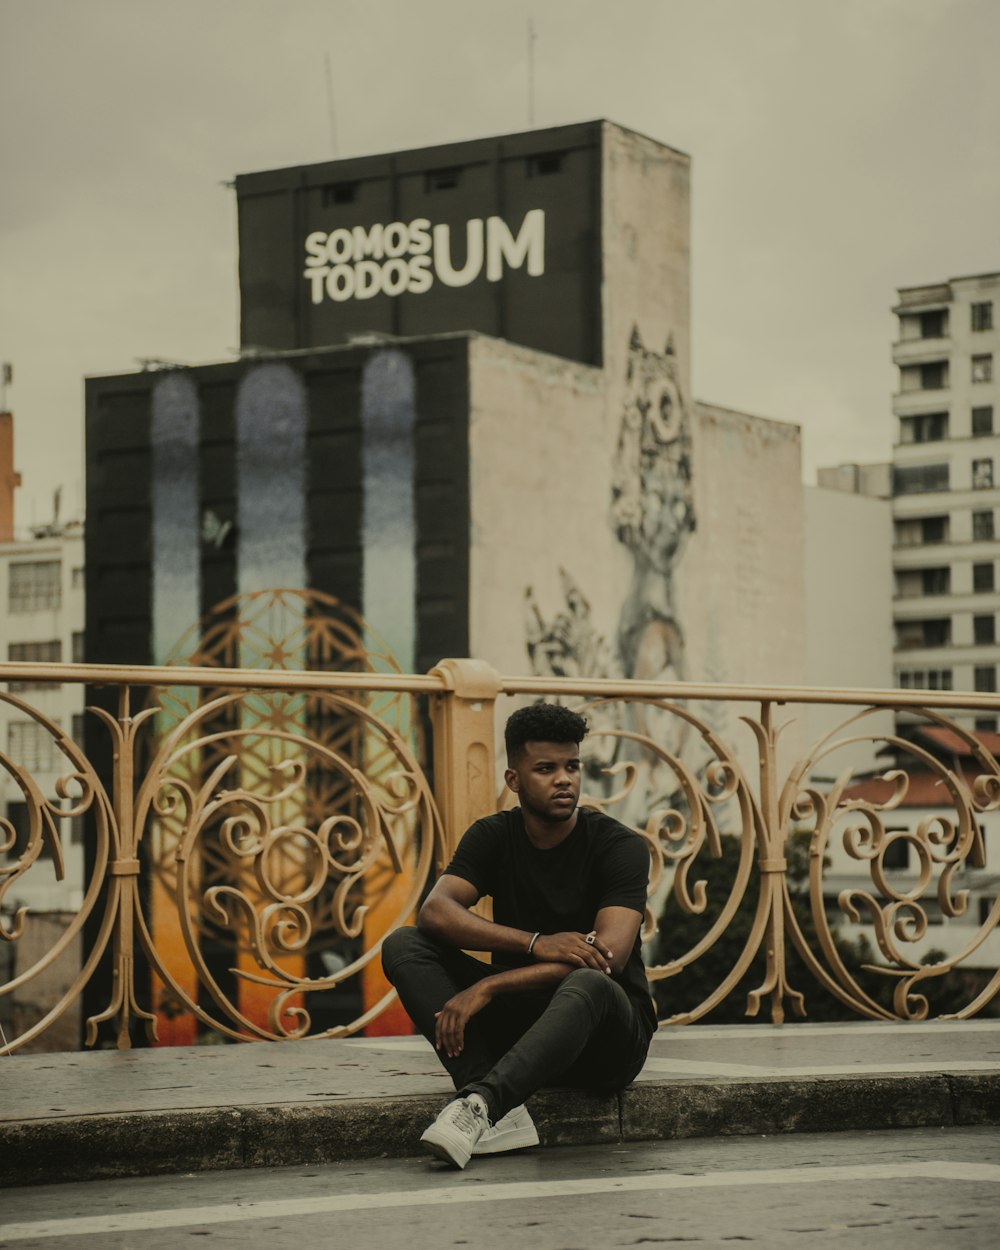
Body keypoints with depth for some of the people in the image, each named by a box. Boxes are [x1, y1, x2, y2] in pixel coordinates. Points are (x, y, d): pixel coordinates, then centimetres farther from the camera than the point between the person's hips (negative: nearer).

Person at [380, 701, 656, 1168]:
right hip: (520, 1022, 4)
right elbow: (436, 911, -17)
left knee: (587, 984, -39)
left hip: (607, 1041, -4)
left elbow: (608, 956, -24)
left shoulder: (619, 846, -10)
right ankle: (500, 1113, -34)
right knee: (402, 945, -16)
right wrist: (537, 943, -32)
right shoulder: (493, 836, 2)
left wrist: (488, 988, -30)